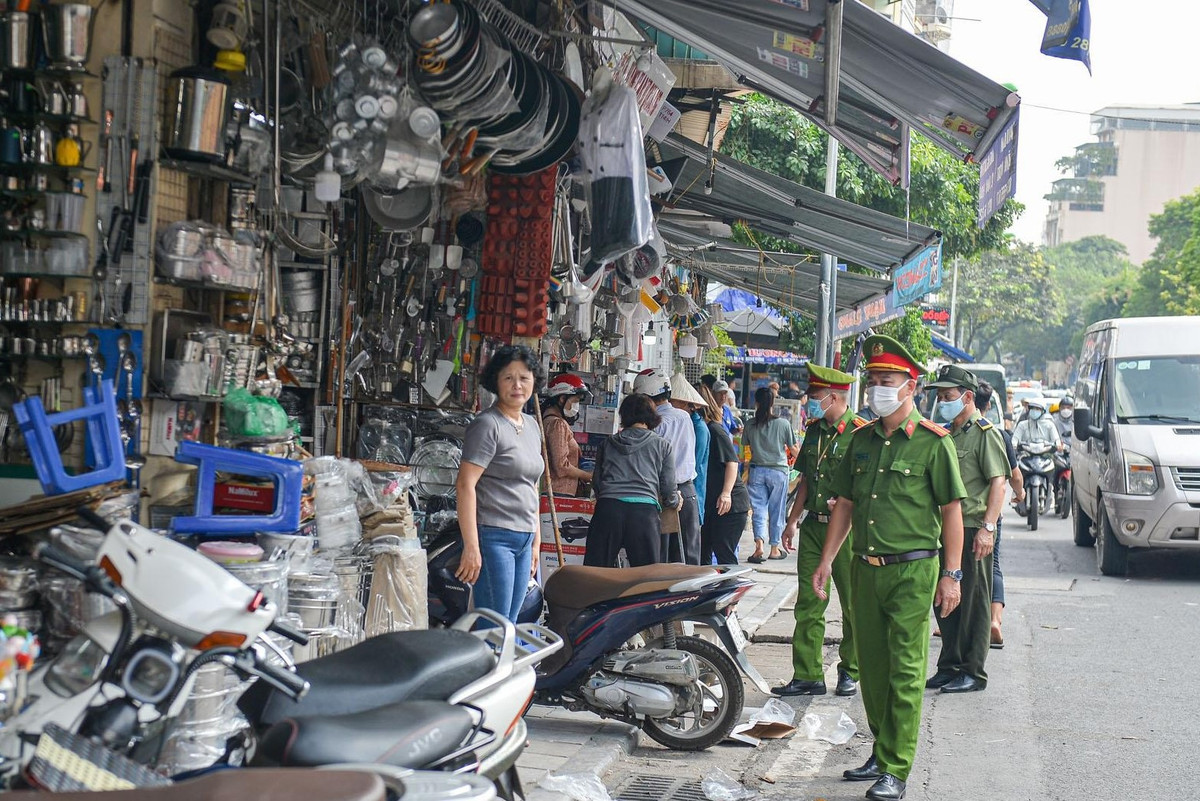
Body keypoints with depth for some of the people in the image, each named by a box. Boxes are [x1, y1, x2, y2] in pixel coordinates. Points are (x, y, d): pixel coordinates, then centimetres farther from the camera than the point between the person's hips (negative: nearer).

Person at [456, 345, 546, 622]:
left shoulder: (532, 425, 16)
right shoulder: (487, 424, -9)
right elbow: (465, 485, -16)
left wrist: (535, 543, 21)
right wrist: (471, 546, -21)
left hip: (523, 540, 8)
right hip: (493, 536, -8)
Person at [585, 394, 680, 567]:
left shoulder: (608, 443, 18)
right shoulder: (662, 445, 12)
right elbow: (668, 486, 10)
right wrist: (675, 501, 32)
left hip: (607, 507, 2)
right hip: (644, 510, -2)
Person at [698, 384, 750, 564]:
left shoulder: (714, 430, -13)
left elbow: (732, 461, -20)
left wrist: (726, 493, -27)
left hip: (730, 504, -9)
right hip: (709, 503, 9)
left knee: (724, 556, -8)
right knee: (701, 554, 10)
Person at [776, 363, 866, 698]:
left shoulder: (860, 432, -9)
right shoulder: (814, 430, 13)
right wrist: (793, 520, 16)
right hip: (813, 526, 7)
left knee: (853, 604, 4)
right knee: (808, 603, 5)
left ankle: (850, 671, 17)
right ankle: (807, 675, 8)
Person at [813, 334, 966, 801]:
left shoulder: (933, 442, -5)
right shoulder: (861, 440, 12)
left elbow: (952, 509, -5)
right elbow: (844, 503, 17)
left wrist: (951, 574, -9)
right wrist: (826, 561, 12)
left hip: (913, 571, -6)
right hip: (865, 569, 6)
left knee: (905, 672, -5)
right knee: (871, 666, 12)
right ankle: (881, 752, 25)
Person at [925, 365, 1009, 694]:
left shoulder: (985, 433, -8)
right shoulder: (947, 434, 17)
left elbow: (999, 482, -15)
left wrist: (987, 527, -23)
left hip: (973, 529, -8)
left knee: (973, 602, -2)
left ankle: (973, 672, 4)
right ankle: (950, 667, 20)